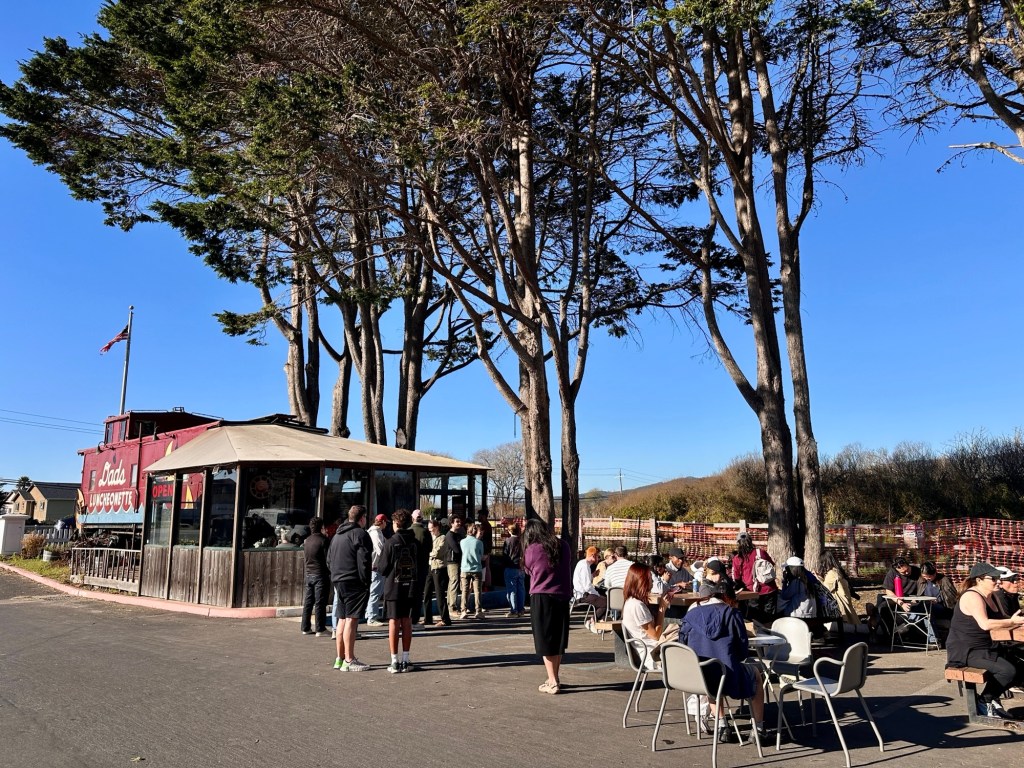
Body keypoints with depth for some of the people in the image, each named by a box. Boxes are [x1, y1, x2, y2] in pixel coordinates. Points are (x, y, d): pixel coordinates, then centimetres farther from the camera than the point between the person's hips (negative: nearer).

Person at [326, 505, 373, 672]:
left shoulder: (337, 535, 19)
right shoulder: (360, 534, -11)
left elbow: (329, 559, 21)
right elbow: (363, 561, -17)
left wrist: (336, 575, 19)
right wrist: (366, 583, -12)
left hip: (338, 581, 9)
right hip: (354, 583, -9)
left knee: (343, 619, 15)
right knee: (351, 620, -7)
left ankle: (340, 658, 21)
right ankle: (349, 660, -6)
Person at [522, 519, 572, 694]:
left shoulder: (531, 550, -7)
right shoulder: (563, 545, 4)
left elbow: (528, 570, 8)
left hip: (541, 597, -5)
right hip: (563, 596, 5)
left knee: (545, 641, 4)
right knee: (558, 640, 16)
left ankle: (553, 682, 3)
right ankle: (555, 678, 25)